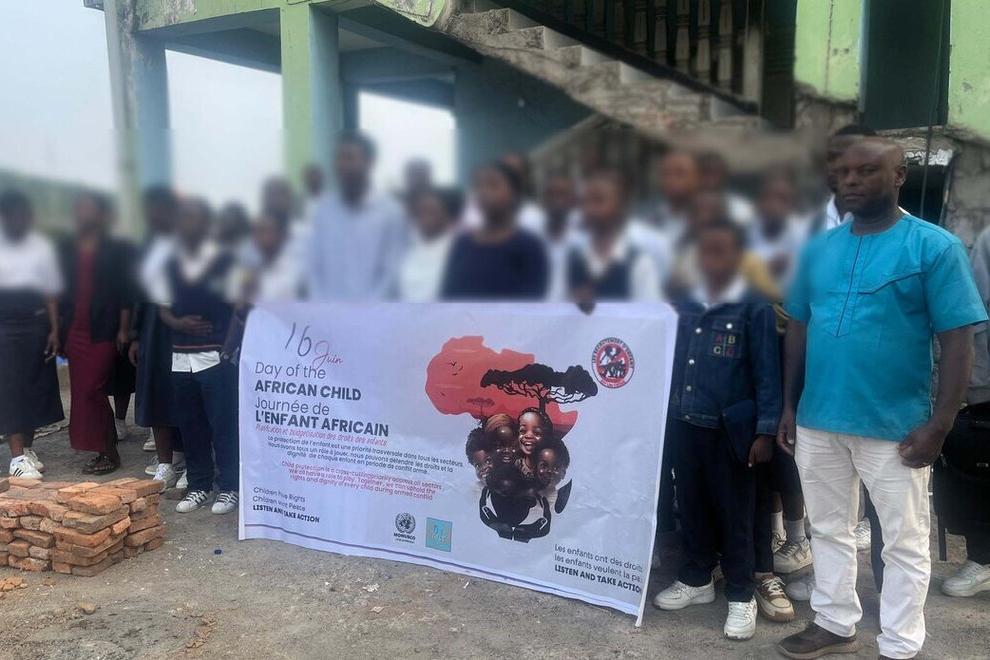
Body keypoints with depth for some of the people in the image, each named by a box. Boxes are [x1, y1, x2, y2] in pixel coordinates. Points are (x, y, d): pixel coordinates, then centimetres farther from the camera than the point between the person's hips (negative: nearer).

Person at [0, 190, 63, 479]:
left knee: (35, 386, 7)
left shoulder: (42, 246, 3)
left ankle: (27, 447, 21)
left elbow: (51, 292, 6)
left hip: (36, 323, 2)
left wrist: (54, 330, 1)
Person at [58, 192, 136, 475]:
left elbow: (126, 291, -4)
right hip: (74, 331, 5)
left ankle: (109, 452, 0)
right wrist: (58, 328, 7)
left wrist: (124, 329, -9)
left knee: (91, 391, -10)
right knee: (82, 393, 6)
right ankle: (103, 449, 14)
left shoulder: (118, 250, -1)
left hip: (103, 331, -5)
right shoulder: (65, 249, 12)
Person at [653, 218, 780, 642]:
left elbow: (767, 374, -8)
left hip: (731, 429, -5)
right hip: (684, 425, 5)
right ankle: (696, 579, 33)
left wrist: (765, 432, -10)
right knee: (692, 506, 16)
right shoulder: (684, 305, 6)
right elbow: (672, 363, 13)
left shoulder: (755, 308, -8)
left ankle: (741, 595, 21)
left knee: (733, 513, 7)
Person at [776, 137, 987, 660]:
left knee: (904, 544, 9)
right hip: (817, 421, 5)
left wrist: (939, 423, -14)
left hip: (895, 426, -5)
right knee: (828, 530, 18)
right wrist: (789, 406, 9)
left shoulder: (934, 247, -7)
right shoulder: (817, 249, 7)